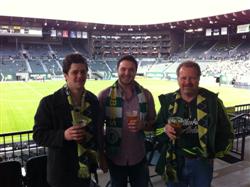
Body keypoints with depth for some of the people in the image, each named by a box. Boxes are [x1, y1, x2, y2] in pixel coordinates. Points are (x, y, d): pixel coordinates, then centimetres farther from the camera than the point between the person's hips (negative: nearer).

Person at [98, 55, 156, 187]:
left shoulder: (146, 95, -3)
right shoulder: (105, 95, -8)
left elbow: (153, 123, 4)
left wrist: (142, 125, -17)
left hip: (139, 157, 1)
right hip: (115, 158, -1)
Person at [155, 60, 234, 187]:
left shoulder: (212, 101, -8)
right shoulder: (169, 101, -3)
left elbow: (226, 132, 3)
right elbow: (157, 128, 6)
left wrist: (215, 153, 1)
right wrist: (165, 129, -14)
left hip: (202, 162, -1)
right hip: (174, 161, 2)